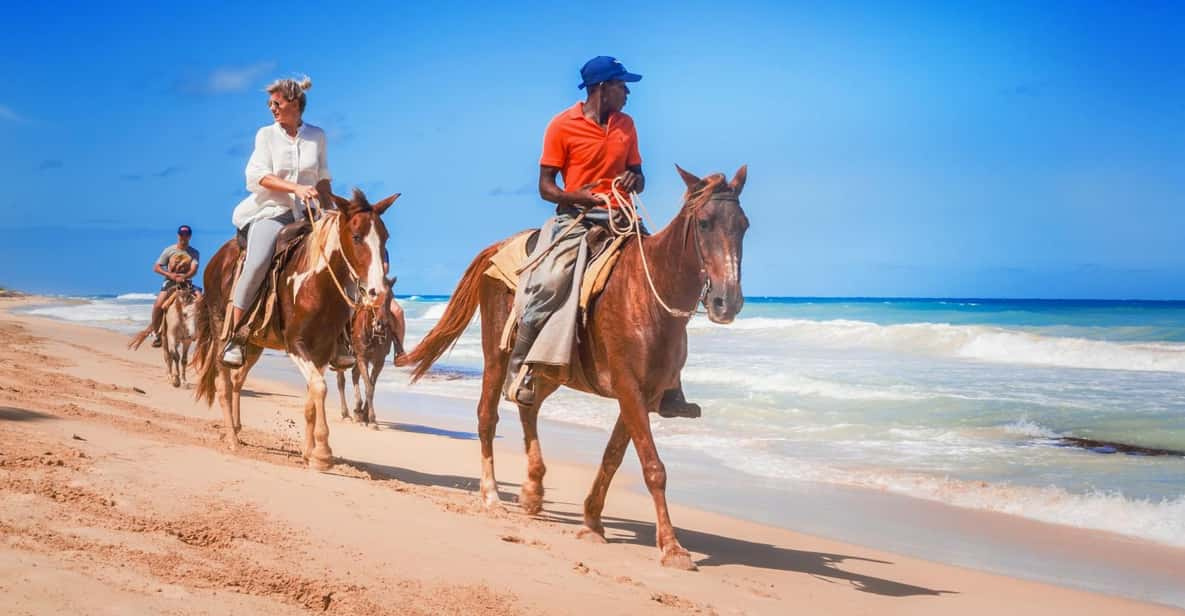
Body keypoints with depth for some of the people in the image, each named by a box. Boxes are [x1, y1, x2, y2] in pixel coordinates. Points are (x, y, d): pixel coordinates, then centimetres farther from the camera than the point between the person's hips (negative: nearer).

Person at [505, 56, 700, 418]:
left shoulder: (625, 125, 13)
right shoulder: (563, 125, -2)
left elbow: (637, 174, 22)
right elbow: (545, 186, -3)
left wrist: (634, 181, -4)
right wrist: (576, 196, -23)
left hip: (619, 218, 5)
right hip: (576, 217, -5)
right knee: (548, 284, -28)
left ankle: (668, 390, 1)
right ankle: (518, 370, -12)